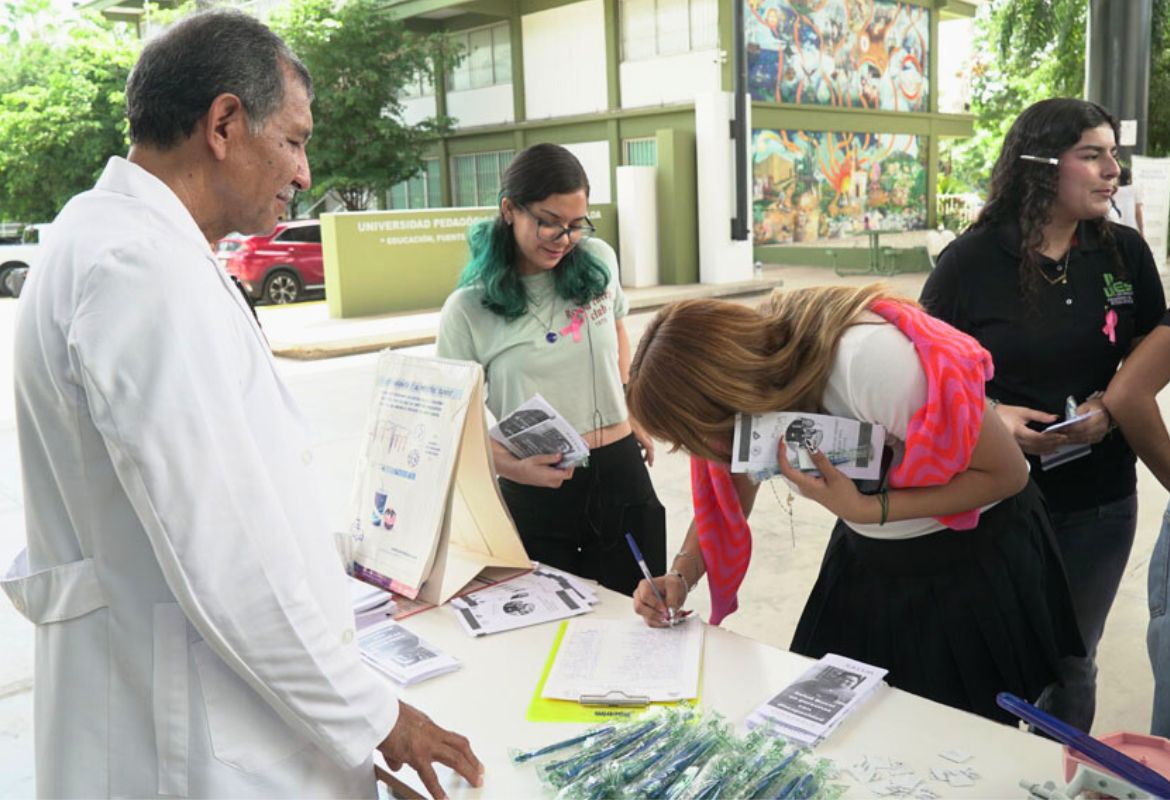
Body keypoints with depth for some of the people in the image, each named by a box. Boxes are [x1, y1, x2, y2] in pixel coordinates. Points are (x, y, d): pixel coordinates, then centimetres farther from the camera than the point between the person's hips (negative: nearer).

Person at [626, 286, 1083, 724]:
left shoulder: (868, 358, -37)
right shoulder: (743, 356, -17)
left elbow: (1007, 472, -24)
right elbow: (725, 497, 1)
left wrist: (865, 509, -32)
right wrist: (680, 575, -15)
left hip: (973, 548, -5)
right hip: (865, 558, 5)